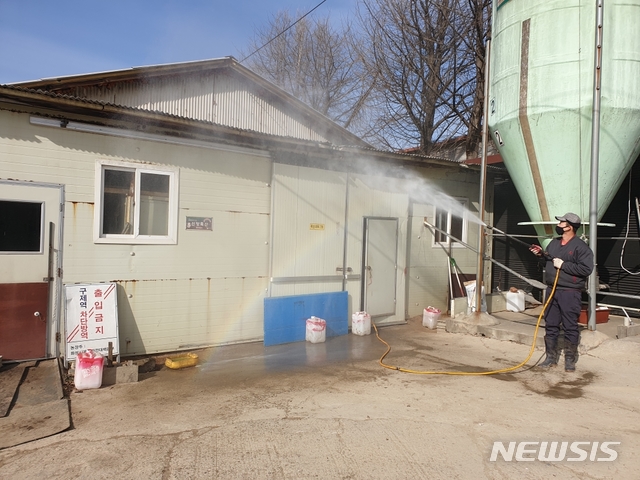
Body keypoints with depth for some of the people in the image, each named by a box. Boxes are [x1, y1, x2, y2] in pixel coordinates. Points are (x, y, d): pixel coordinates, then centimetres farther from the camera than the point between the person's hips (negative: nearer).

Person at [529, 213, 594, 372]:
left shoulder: (580, 246, -11)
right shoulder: (554, 243, 12)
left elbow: (586, 269, -20)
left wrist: (563, 265, -19)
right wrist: (541, 254, 7)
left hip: (570, 293, -7)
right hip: (551, 290, 7)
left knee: (570, 328, 3)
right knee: (550, 326, 11)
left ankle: (570, 360, 14)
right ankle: (551, 358, 20)